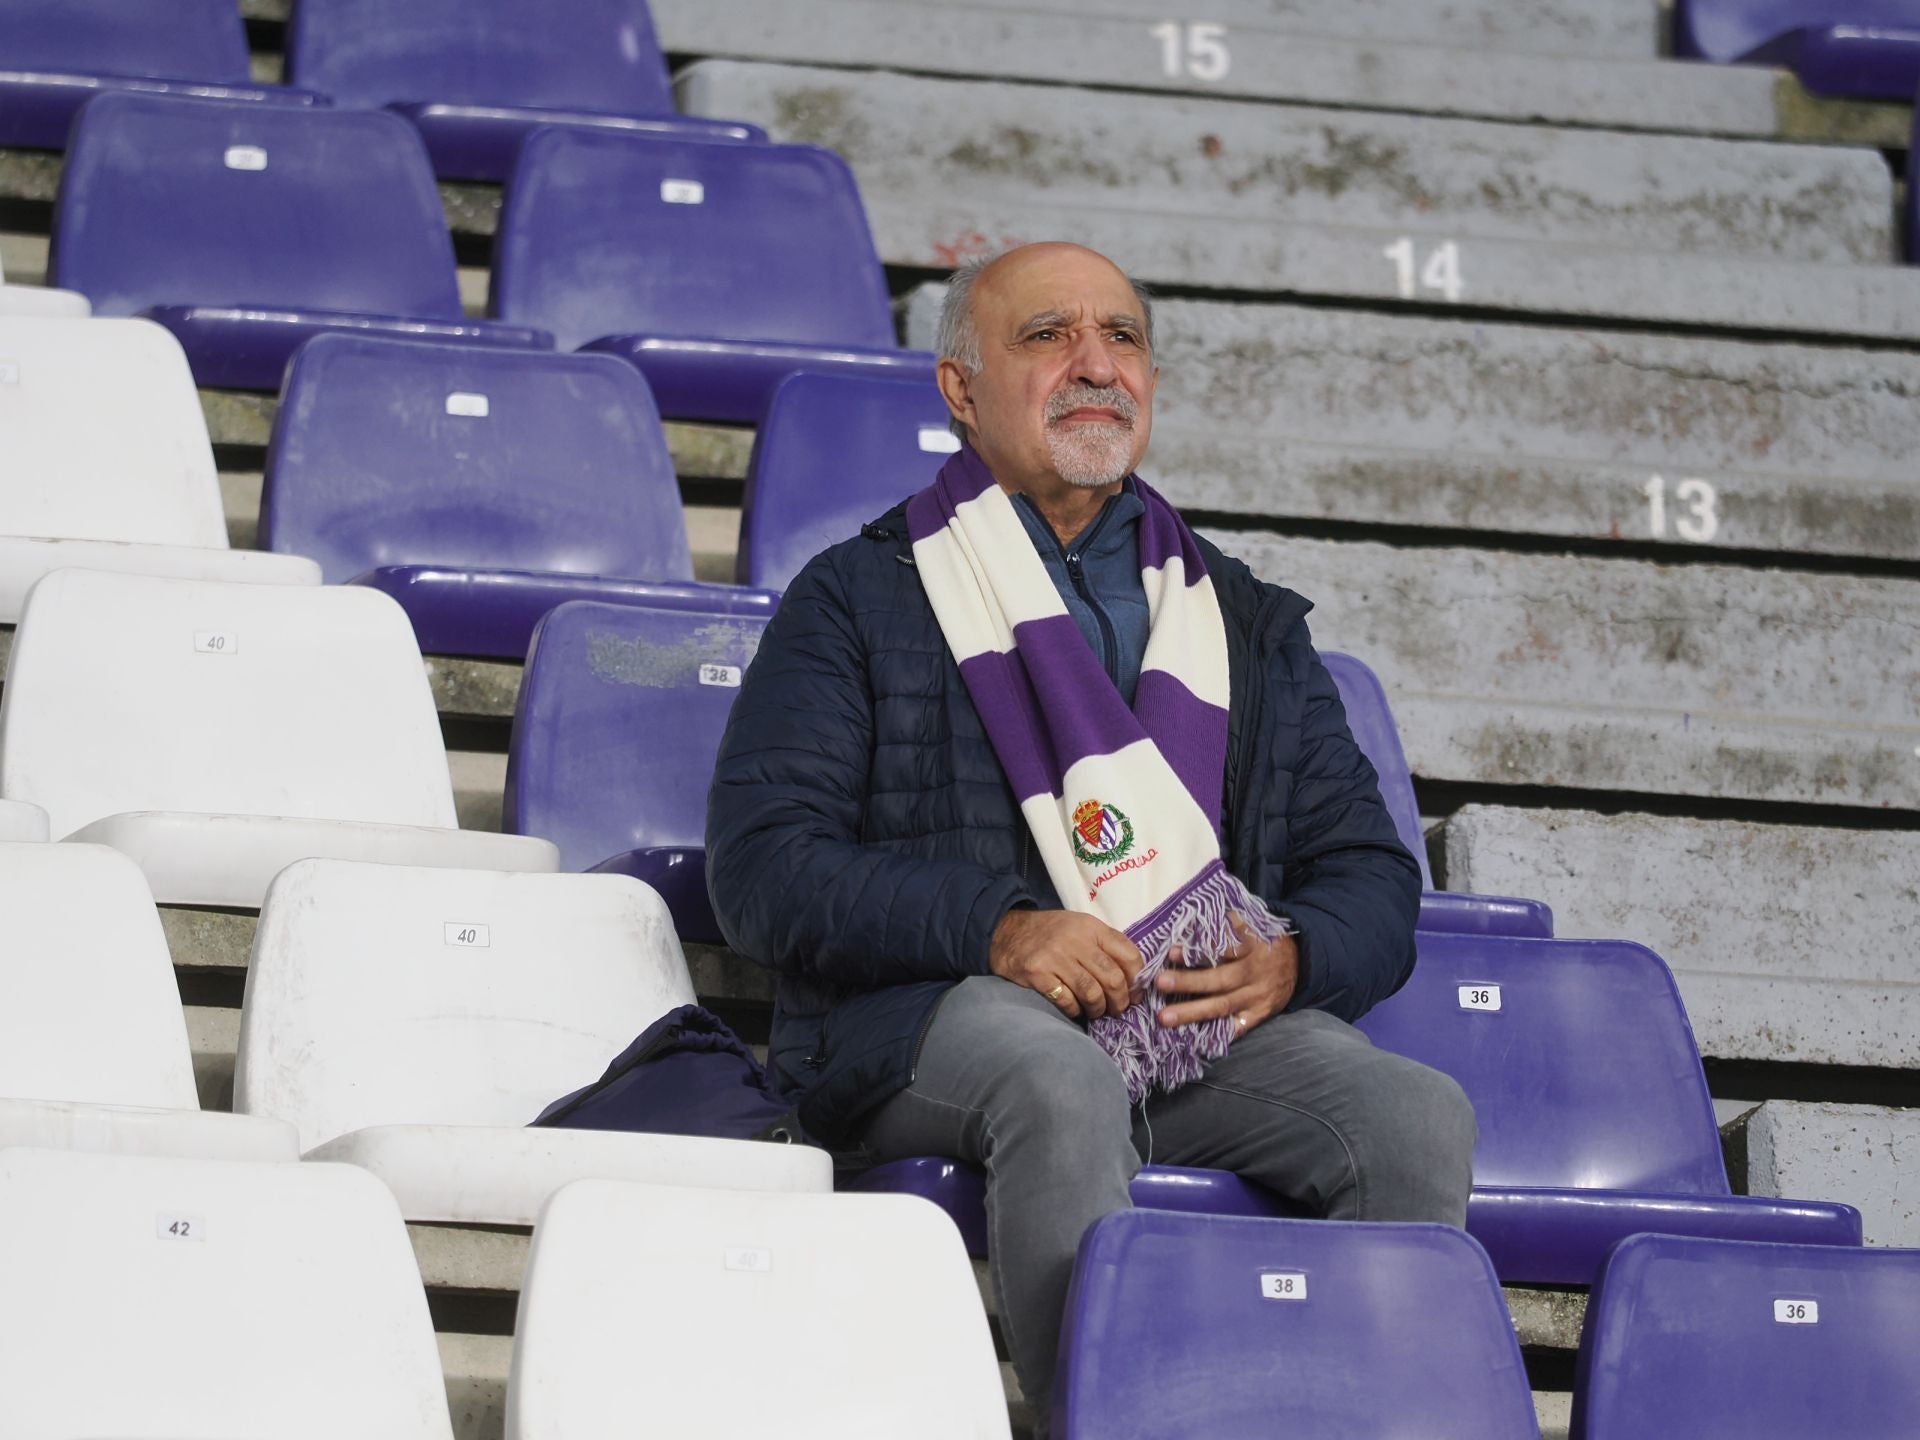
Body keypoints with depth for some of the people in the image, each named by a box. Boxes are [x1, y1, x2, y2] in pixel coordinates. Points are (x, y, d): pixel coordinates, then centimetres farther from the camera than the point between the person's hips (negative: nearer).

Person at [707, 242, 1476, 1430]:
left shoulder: (1252, 623, 26)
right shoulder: (862, 599, 14)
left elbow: (1371, 874, 20)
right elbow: (764, 866, 2)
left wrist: (1289, 958, -6)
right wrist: (997, 929, -14)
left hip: (1215, 1018, 3)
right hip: (937, 1015, -3)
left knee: (1420, 1113, -27)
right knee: (1057, 1075, -39)